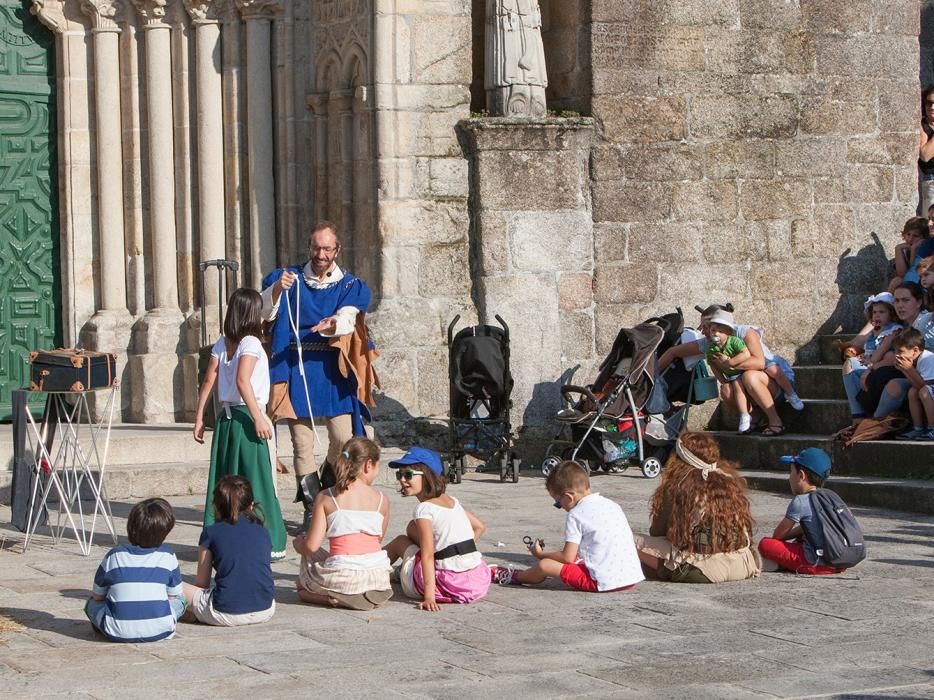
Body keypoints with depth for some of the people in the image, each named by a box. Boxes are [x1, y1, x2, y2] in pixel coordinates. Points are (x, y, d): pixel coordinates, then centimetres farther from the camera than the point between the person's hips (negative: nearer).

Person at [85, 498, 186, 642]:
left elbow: (97, 596, 11)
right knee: (180, 600, 25)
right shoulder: (168, 557, 1)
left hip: (117, 633, 0)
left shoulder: (113, 556, 2)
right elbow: (173, 596, 11)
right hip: (159, 631, 0)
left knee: (92, 603, 25)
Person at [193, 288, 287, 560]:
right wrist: (259, 418, -22)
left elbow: (208, 382, 6)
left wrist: (200, 417, 10)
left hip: (225, 418, 6)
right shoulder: (251, 343, -10)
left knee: (223, 483, 9)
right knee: (256, 482, -2)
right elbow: (243, 381, -21)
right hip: (246, 417, -6)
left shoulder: (221, 344, 8)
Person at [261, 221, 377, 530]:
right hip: (296, 369, 0)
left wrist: (333, 324, -33)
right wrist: (276, 290, -24)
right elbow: (264, 313, -5)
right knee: (302, 441, -3)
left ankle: (326, 486, 20)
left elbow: (348, 319, -10)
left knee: (344, 438, -8)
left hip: (333, 370, 0)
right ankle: (312, 508, 3)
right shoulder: (289, 277, 9)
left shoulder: (350, 286, 9)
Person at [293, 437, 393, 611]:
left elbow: (312, 546, -4)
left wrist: (298, 544, 19)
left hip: (343, 578, -3)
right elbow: (378, 541, 12)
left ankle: (334, 598, 5)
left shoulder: (325, 498, 0)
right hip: (378, 578, 4)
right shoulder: (382, 500, 4)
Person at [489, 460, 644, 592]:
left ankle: (515, 577, 28)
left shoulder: (576, 515, -6)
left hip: (603, 582, -8)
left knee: (545, 566, 0)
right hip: (632, 577, 8)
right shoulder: (612, 505, 15)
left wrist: (540, 554, 11)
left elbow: (567, 557, -6)